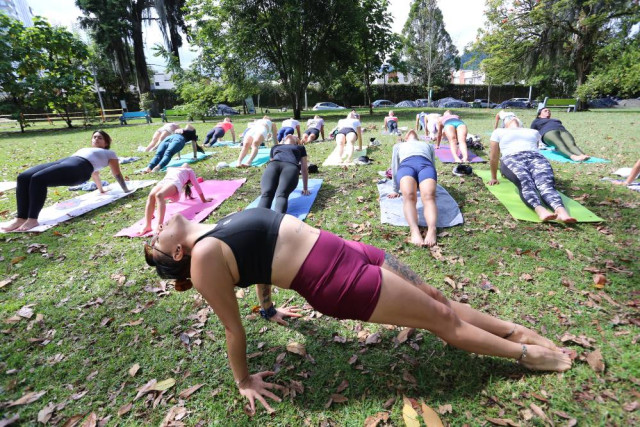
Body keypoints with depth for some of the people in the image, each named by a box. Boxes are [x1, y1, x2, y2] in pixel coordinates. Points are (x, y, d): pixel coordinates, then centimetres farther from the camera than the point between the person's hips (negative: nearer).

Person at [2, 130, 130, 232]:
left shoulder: (109, 153, 23)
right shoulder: (86, 149, 43)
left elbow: (117, 174, 23)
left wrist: (126, 190, 24)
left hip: (79, 167, -8)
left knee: (38, 179, -30)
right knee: (23, 177, -17)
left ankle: (32, 219, -25)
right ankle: (21, 218, -18)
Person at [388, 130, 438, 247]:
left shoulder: (428, 145, 44)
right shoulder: (399, 146, 43)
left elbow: (432, 164, 38)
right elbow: (394, 169, 37)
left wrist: (431, 188, 31)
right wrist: (396, 190, 30)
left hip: (426, 165, 1)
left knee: (428, 196, -35)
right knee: (408, 196, -36)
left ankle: (432, 230, -56)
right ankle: (414, 231, -56)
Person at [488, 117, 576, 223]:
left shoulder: (533, 132, 39)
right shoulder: (499, 132, 29)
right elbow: (494, 157, 24)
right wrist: (494, 178, 19)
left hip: (535, 157, 3)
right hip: (512, 158, -3)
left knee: (546, 182, -33)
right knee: (526, 183, -38)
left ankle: (561, 210, -60)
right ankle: (540, 210, -64)